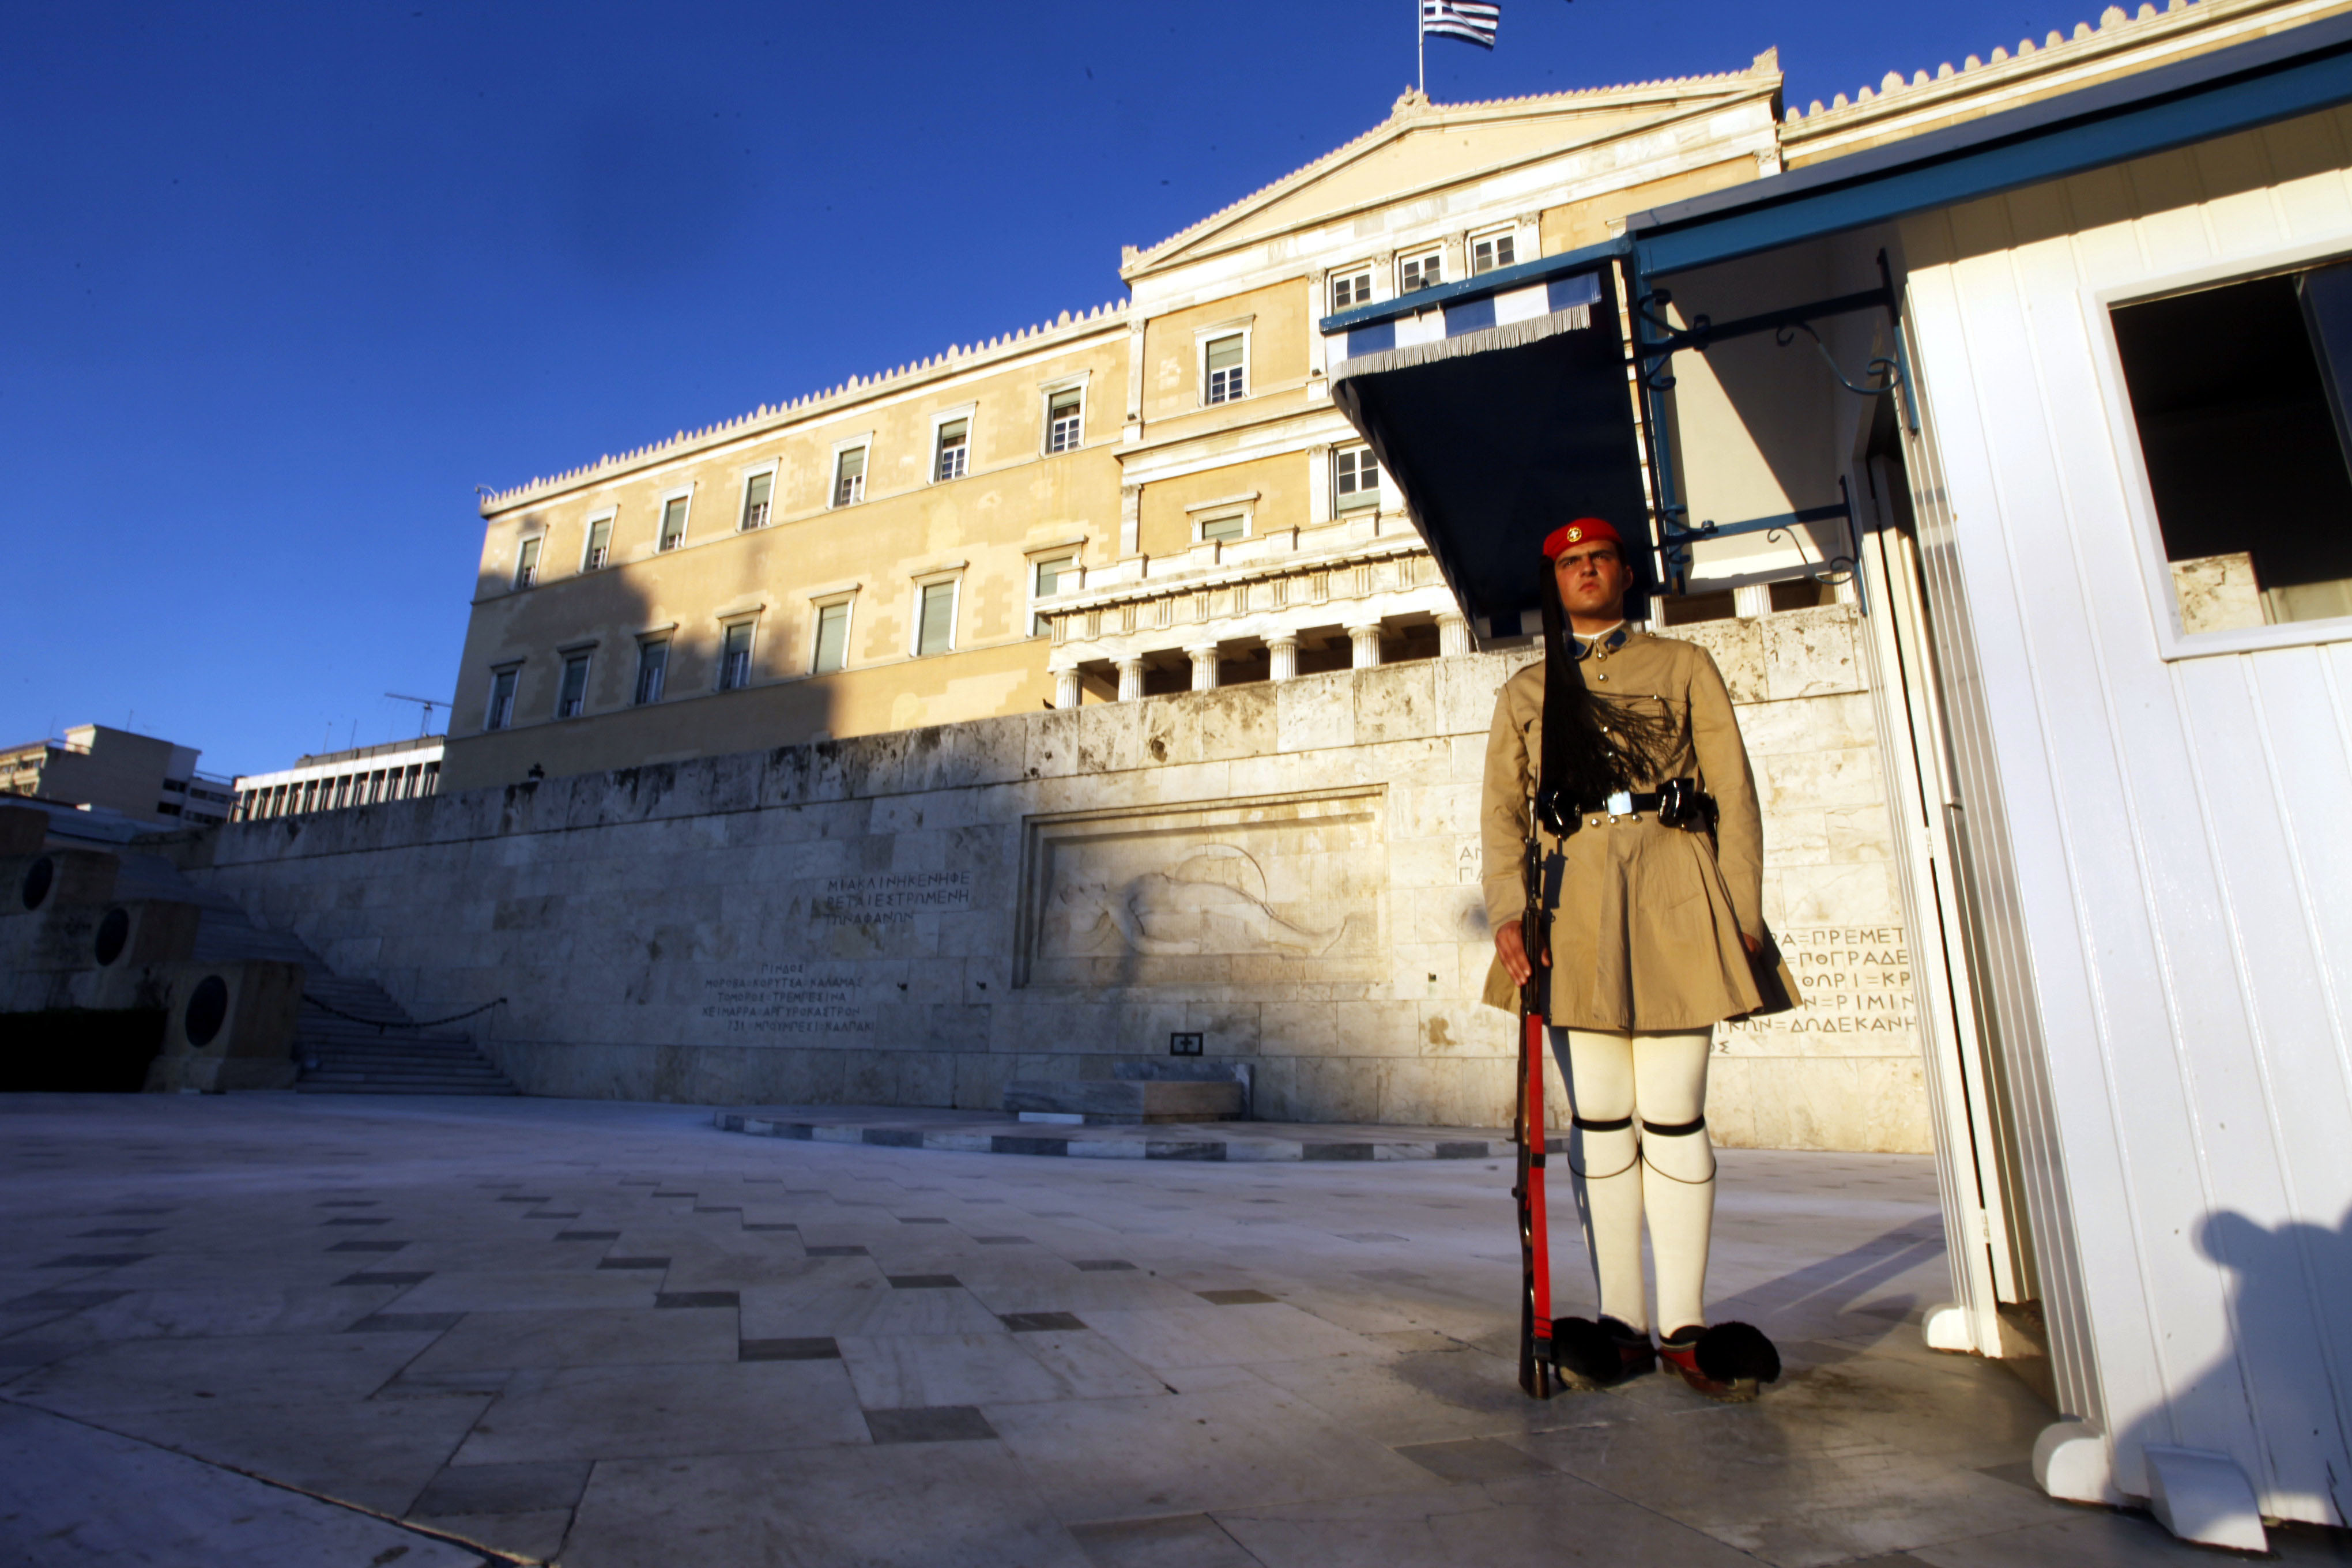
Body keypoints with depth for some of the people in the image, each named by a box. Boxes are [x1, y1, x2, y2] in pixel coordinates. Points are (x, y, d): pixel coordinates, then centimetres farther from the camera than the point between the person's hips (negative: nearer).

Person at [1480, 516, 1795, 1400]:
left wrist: (1744, 917, -1)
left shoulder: (1684, 666, 15)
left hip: (1673, 898, -1)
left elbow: (1735, 794, 9)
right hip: (1572, 904, 1)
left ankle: (1684, 1328, 9)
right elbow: (1500, 811, 9)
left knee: (1674, 1116, -1)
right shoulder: (1524, 692, 18)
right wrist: (1507, 914, -6)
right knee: (1600, 1119, 2)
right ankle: (1623, 1324, 11)